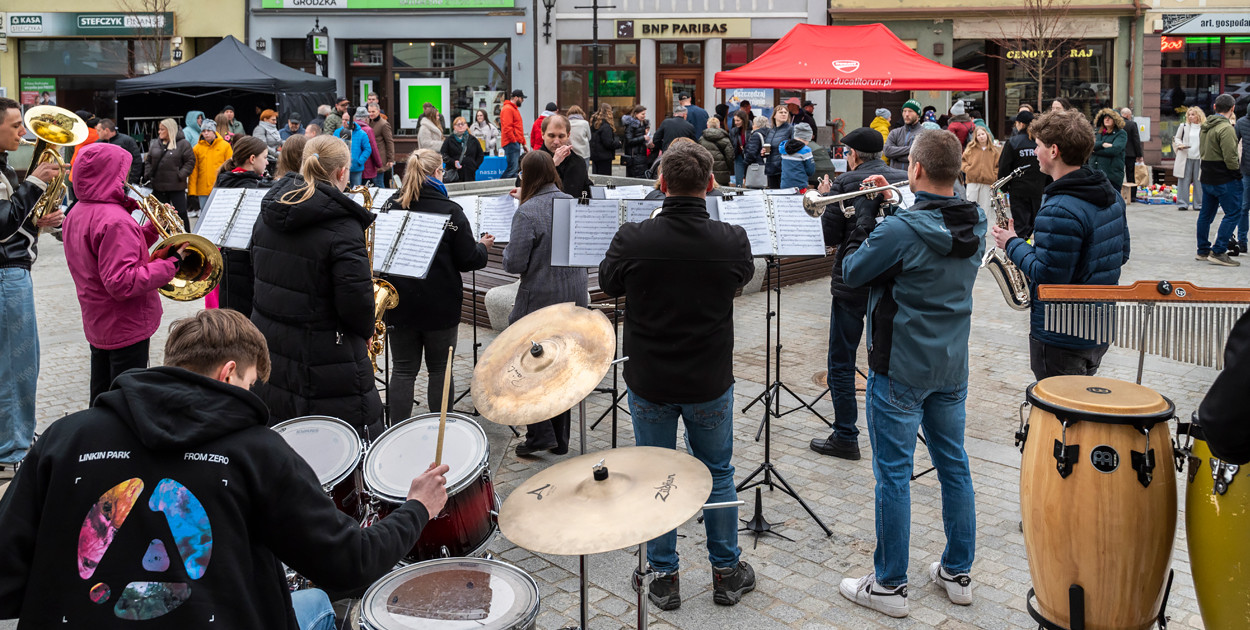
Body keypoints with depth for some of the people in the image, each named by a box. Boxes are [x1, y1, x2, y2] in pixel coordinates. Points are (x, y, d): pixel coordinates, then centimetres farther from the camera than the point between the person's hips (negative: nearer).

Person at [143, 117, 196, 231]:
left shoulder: (183, 144, -4)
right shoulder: (154, 144, 12)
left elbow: (190, 161, -6)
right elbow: (148, 161, 17)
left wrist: (181, 175, -14)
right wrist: (148, 175, 3)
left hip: (176, 187, -5)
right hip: (158, 186, 5)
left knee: (181, 213, -4)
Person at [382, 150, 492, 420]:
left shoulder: (390, 207, -1)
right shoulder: (449, 211, -12)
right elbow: (468, 260, -10)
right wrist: (483, 247, 11)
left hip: (400, 304, 3)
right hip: (440, 306, -3)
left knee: (403, 370, 10)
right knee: (440, 369, 10)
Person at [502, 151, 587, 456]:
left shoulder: (527, 213, -17)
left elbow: (514, 264, -18)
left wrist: (507, 250, 4)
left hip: (540, 302, -6)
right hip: (574, 299, 6)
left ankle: (540, 435, 4)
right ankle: (560, 438, 24)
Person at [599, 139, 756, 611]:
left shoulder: (633, 240, -19)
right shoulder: (731, 241, -16)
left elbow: (608, 283, 1)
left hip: (649, 382, -1)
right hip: (711, 382, 1)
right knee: (718, 474, 18)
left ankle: (663, 576, 25)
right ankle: (727, 572, 30)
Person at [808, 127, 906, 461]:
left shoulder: (845, 183, -13)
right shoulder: (905, 180, 0)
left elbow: (830, 237, -11)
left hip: (852, 283, -5)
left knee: (841, 363, 4)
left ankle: (845, 437, 6)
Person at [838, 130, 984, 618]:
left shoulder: (901, 230, -22)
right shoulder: (975, 224, 0)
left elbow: (852, 272, -10)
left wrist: (866, 212, -1)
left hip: (901, 370, -7)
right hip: (952, 367, 7)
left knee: (893, 474, 2)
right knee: (954, 466, 16)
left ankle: (889, 585, 12)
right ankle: (958, 573, 29)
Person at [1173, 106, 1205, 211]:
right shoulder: (1183, 126, 7)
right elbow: (1176, 138, 14)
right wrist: (1180, 145, -7)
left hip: (1199, 159, 0)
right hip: (1185, 158, 0)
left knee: (1198, 182, 3)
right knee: (1184, 181, -1)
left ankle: (1199, 203, 10)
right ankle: (1182, 203, 4)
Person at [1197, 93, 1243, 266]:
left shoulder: (1205, 126, 11)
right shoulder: (1226, 128, -18)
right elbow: (1230, 157, -22)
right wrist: (1238, 173, -8)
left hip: (1207, 178, 9)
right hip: (1225, 180, -9)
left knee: (1206, 214, 16)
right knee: (1233, 214, -5)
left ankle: (1202, 250, 24)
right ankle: (1218, 252, -8)